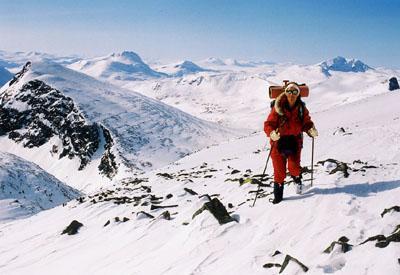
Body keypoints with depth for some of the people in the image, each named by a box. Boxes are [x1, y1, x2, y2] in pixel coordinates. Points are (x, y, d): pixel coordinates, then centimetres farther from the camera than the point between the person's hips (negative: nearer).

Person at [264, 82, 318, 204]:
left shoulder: (301, 108, 0)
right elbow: (268, 124, -11)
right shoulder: (278, 108, -10)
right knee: (279, 170, 1)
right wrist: (272, 133, -31)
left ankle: (298, 180, 29)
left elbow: (306, 123, 8)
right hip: (278, 141, -1)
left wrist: (311, 130, -14)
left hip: (295, 140, 2)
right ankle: (278, 195, 18)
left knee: (293, 167, -8)